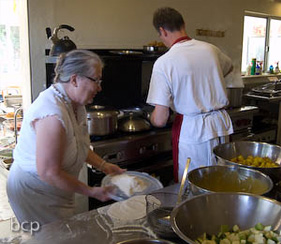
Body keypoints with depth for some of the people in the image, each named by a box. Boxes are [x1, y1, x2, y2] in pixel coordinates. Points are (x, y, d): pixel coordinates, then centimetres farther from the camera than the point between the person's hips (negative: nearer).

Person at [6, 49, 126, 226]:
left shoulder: (76, 105, -1)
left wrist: (104, 166, 4)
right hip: (34, 193, -8)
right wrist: (91, 192, -21)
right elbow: (49, 173, -30)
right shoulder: (53, 114, -32)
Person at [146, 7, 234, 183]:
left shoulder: (163, 63, -14)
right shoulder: (210, 49, 2)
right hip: (221, 124, 6)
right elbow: (229, 68, 29)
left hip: (192, 131, -5)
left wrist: (153, 117, 6)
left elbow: (160, 120, -17)